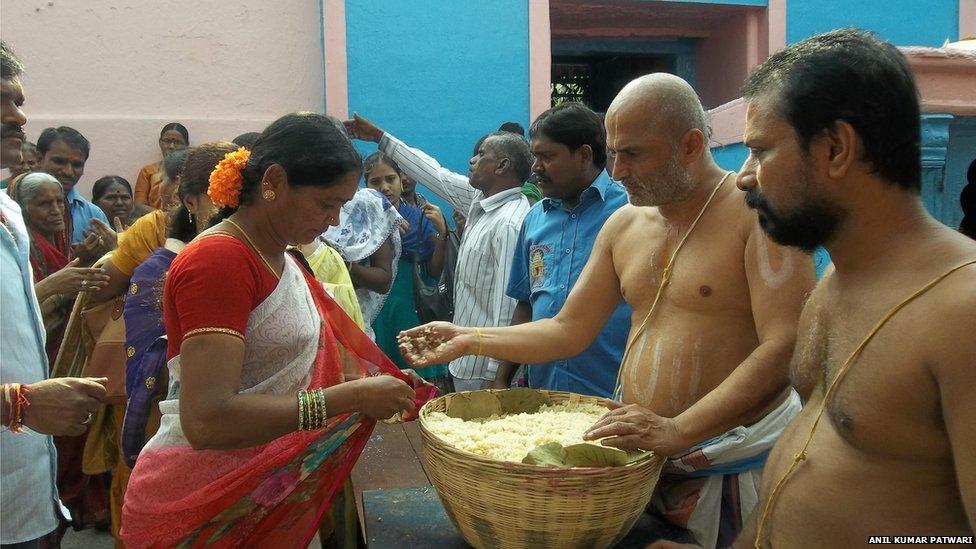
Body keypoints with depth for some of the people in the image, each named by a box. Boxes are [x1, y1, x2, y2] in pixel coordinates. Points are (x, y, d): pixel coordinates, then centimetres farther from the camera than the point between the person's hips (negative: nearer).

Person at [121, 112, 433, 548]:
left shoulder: (282, 260, 8)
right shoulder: (218, 260, -22)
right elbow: (207, 420, -30)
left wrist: (377, 384, -4)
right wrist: (351, 397, -29)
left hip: (267, 494, 9)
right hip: (201, 506, -9)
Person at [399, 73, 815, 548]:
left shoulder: (756, 213, -14)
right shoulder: (623, 225, 7)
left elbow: (785, 349, -23)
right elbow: (569, 331, 11)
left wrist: (677, 430, -30)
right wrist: (471, 339, 2)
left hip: (730, 467, -5)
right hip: (639, 451, 6)